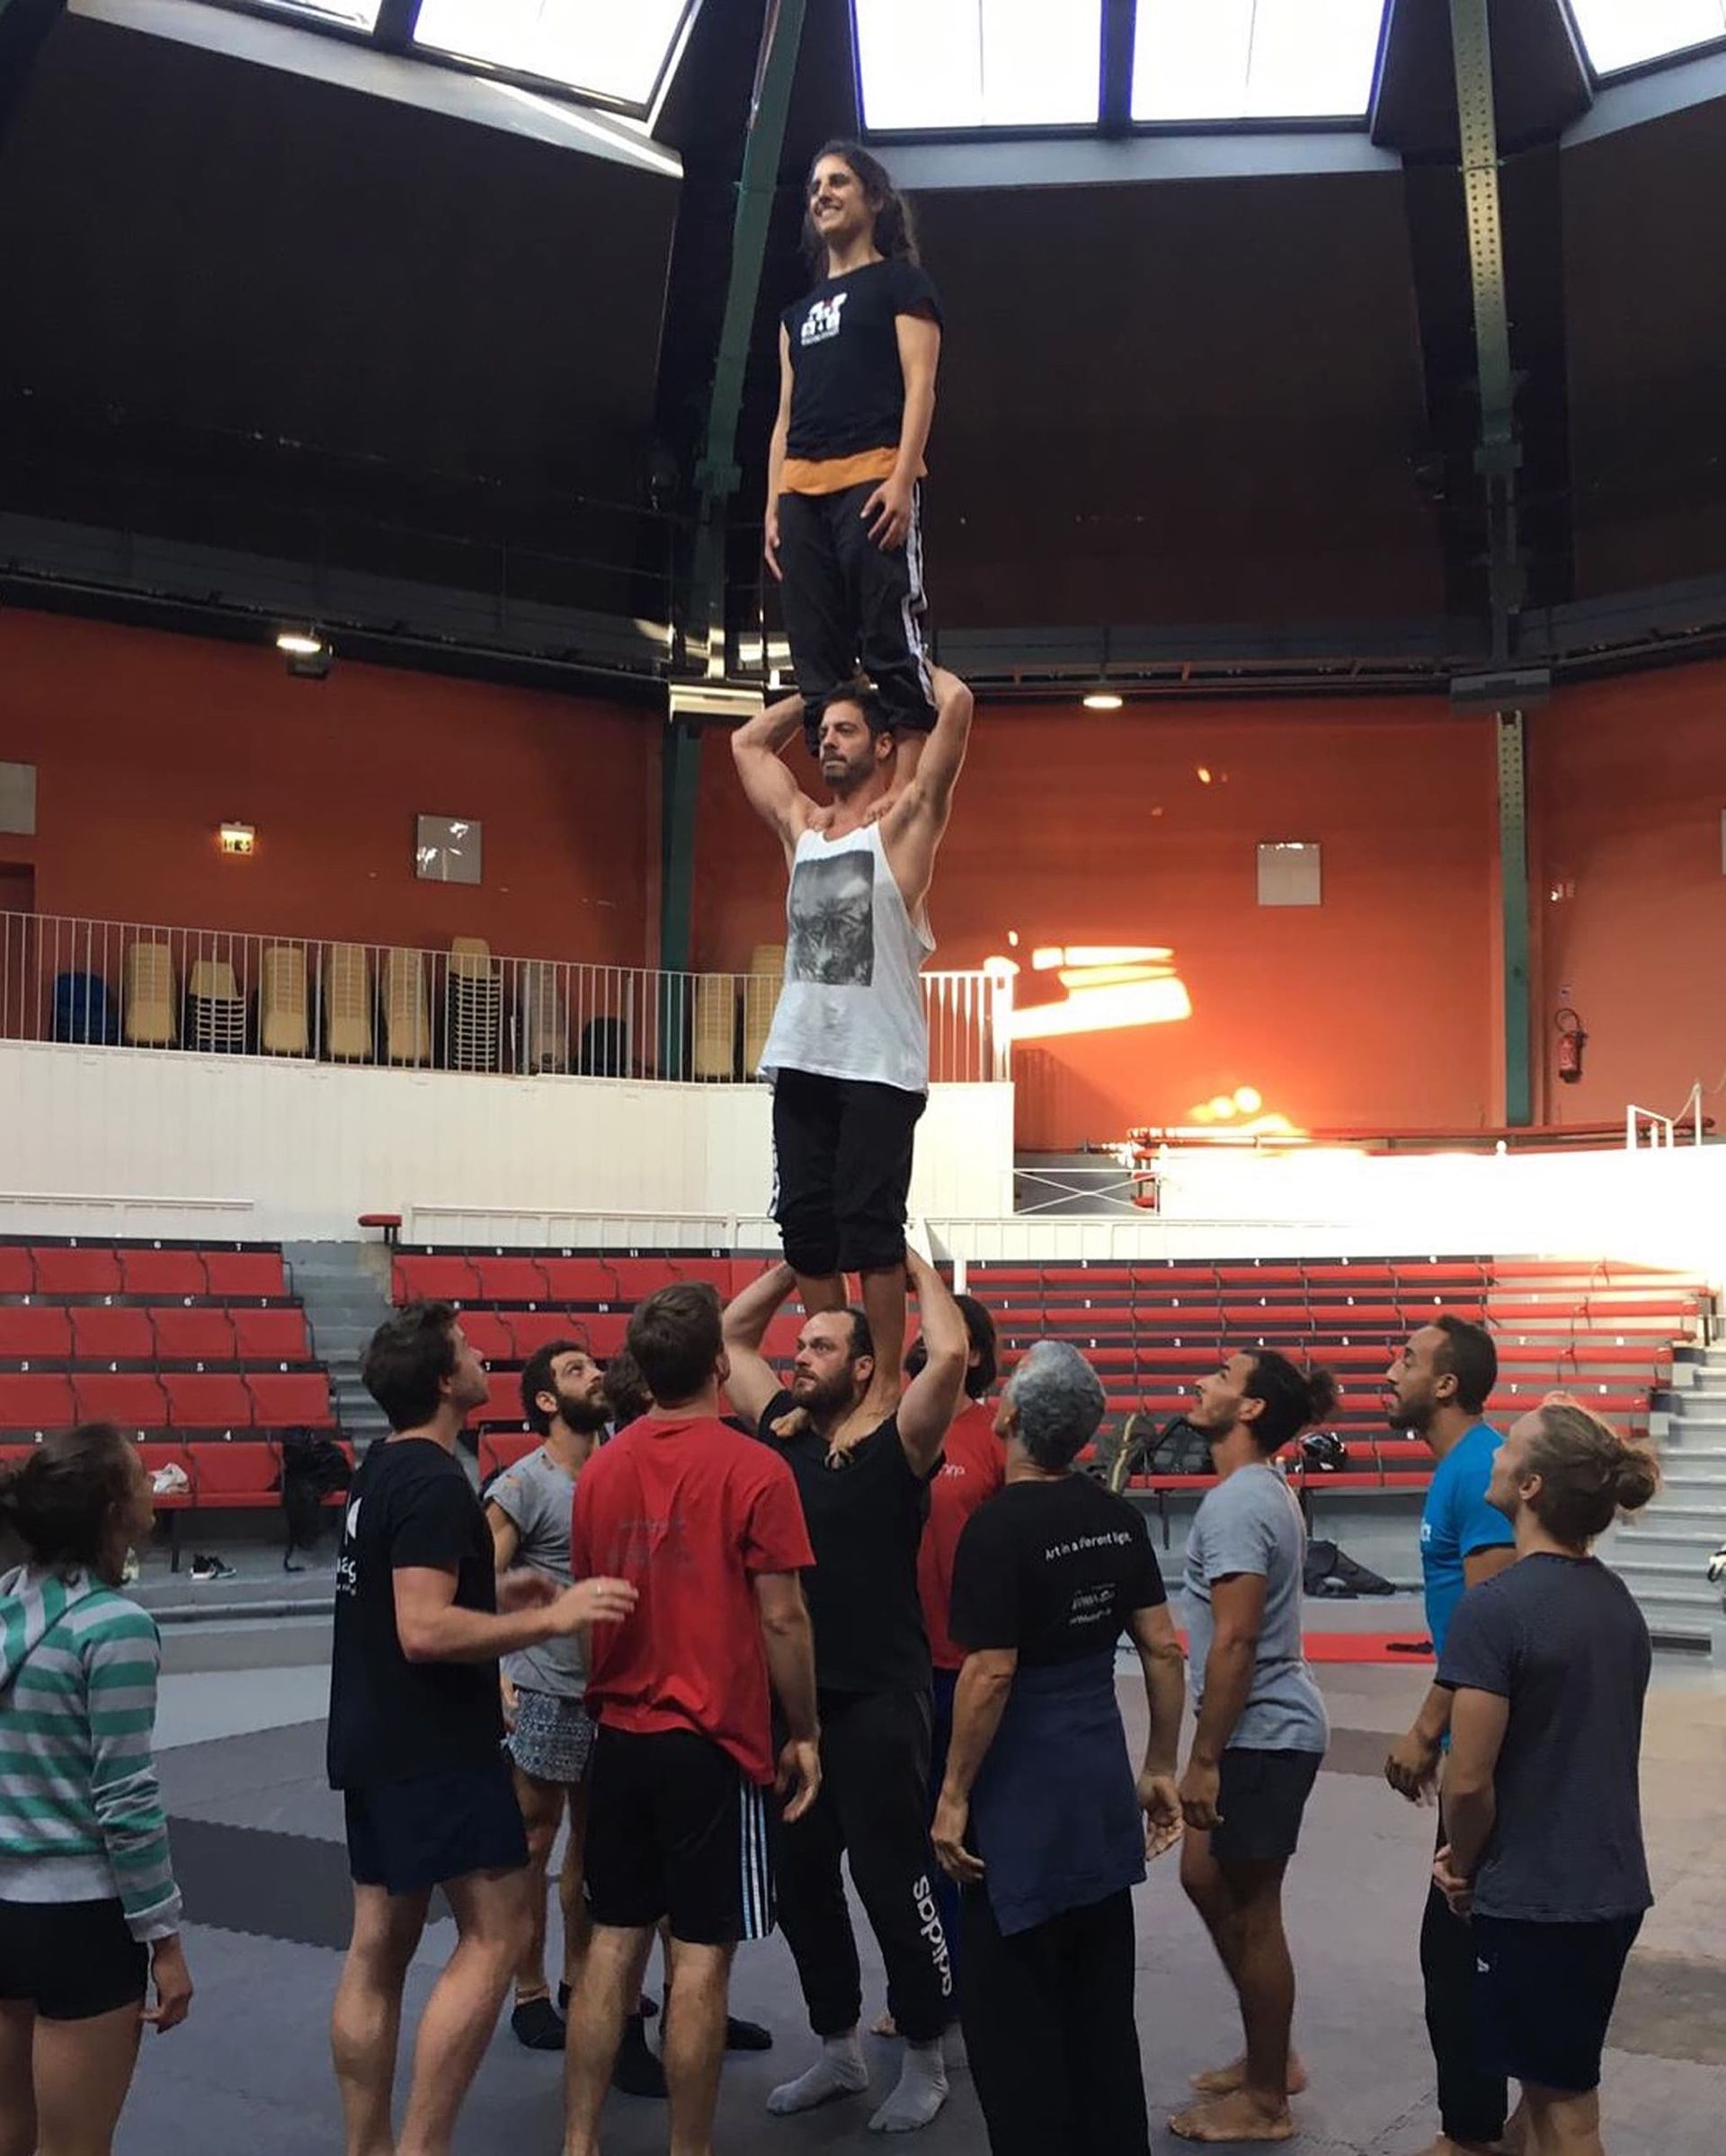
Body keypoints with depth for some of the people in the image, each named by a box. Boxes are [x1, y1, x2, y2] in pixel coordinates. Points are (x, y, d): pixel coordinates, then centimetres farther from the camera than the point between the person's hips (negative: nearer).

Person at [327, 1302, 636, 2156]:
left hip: (374, 1740, 10)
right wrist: (552, 1617, -24)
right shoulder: (434, 1482, -19)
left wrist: (495, 1591, 17)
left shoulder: (380, 1471, 12)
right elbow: (426, 1632, -26)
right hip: (435, 1745, -10)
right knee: (495, 1932, -6)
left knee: (377, 1946, 12)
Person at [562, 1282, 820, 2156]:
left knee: (613, 1943, 13)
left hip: (620, 1736, 5)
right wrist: (803, 1733, 0)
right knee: (701, 1956, 3)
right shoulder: (754, 1470, -12)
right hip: (714, 1745, -5)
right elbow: (782, 1617, -11)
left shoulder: (601, 1468, 4)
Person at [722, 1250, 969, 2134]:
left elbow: (950, 1355, -26)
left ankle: (925, 2061, 20)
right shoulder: (784, 1436, 7)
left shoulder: (896, 1449, -10)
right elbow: (731, 1334, 16)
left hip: (877, 1702, -6)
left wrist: (920, 1271, -12)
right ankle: (837, 2049, 31)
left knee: (893, 1881, 2)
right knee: (800, 1881, 15)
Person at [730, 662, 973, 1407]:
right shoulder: (801, 825, 18)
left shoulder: (905, 821, 2)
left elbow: (957, 703, -5)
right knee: (805, 1225, 5)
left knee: (869, 1227, -7)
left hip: (878, 1064, -6)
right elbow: (748, 740, 32)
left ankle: (887, 1384, 1)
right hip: (801, 1060, 6)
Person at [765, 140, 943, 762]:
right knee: (818, 663, -2)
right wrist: (773, 507, 11)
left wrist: (901, 479, -16)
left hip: (873, 479, -6)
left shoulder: (900, 282, 11)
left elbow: (919, 385, -2)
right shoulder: (800, 310, 28)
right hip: (801, 490, 6)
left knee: (892, 646, -14)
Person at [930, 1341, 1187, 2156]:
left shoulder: (999, 1525, -18)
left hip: (1023, 1797, -7)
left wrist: (954, 1796, -11)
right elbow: (1164, 1649, 5)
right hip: (1101, 1784, 7)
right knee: (1102, 2002, 17)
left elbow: (991, 1674, -20)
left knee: (1011, 2014, 5)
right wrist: (1160, 1768, 14)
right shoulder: (1119, 1517, 2)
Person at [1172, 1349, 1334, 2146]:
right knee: (1205, 1879, 20)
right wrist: (1213, 1750, 21)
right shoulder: (1263, 1491, 11)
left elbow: (1234, 1641, -24)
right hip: (1265, 1728, 10)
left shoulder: (1236, 1503, -20)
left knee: (1251, 1913, 3)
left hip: (1261, 1735, -10)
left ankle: (1265, 2102, 17)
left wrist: (1203, 1759, -20)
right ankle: (1270, 2055, 33)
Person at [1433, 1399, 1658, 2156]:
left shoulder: (1495, 1607, -21)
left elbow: (1469, 1780, -21)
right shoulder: (1618, 1600, 4)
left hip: (1536, 1897, -7)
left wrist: (1462, 1866, -1)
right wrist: (1475, 1853, 8)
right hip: (1611, 1887, 7)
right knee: (1553, 2083, 21)